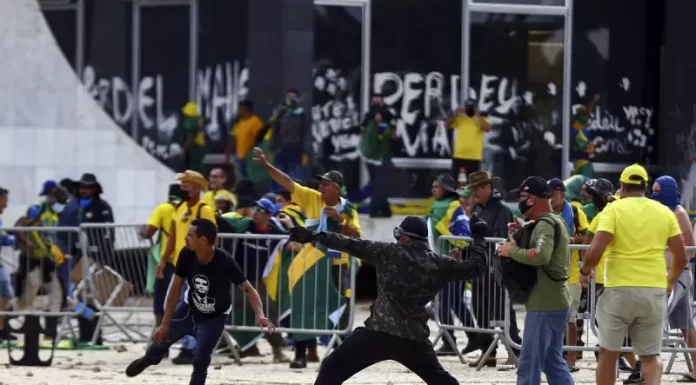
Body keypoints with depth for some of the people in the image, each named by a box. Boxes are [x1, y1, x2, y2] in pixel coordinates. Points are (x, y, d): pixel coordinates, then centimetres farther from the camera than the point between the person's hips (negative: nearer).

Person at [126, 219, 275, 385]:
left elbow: (248, 289, -32)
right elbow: (176, 288, -16)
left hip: (214, 317, -4)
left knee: (200, 360, -14)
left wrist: (260, 315, -50)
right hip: (189, 307, 4)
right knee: (162, 336, 19)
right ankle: (149, 359, 55)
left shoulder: (225, 262, -36)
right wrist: (166, 323, -14)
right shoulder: (186, 254, -25)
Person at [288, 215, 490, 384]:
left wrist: (314, 236, 2)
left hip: (379, 333, -4)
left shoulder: (390, 253, -2)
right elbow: (475, 267, 17)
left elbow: (353, 246, -2)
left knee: (332, 369, 1)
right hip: (414, 337, 4)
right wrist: (478, 237, 32)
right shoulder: (439, 265, 6)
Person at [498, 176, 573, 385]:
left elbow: (541, 256, -33)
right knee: (553, 361, 16)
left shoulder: (546, 224, -16)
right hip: (555, 303, 10)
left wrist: (512, 251, -19)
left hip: (544, 305, -10)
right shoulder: (555, 221, 16)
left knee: (529, 364, -7)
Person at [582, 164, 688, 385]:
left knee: (608, 353, 12)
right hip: (654, 291, 2)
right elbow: (681, 257, 7)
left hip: (620, 290, -2)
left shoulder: (614, 209, -4)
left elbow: (595, 251, -15)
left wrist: (585, 271, 5)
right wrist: (671, 281, 25)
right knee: (650, 355, 9)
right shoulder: (664, 213, 6)